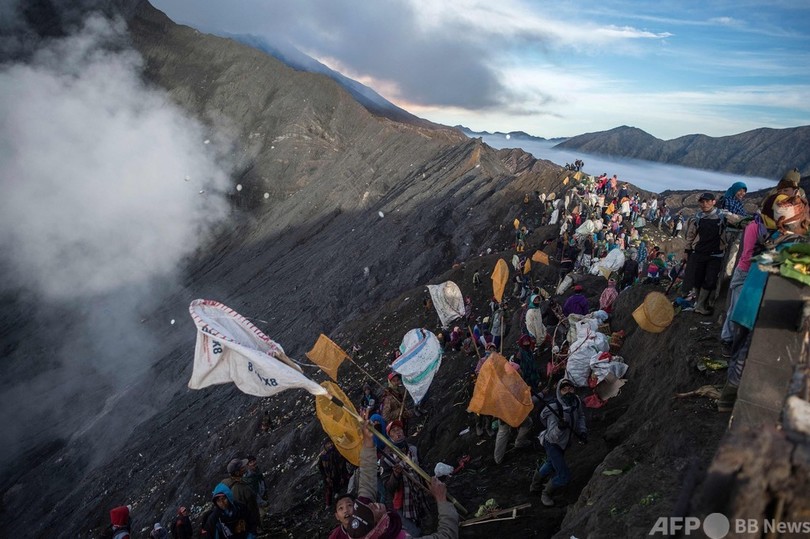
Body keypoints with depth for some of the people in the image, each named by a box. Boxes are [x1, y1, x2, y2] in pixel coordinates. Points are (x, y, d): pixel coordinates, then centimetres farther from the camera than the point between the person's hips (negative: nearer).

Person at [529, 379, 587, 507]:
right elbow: (553, 436, -38)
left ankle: (535, 485, 57)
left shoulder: (576, 401, -18)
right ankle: (546, 494, 24)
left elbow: (580, 416, 5)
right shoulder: (554, 409, -37)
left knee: (551, 464, 30)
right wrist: (559, 428, -57)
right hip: (552, 444, -8)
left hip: (564, 442, 8)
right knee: (564, 476, -6)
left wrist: (582, 431, -7)